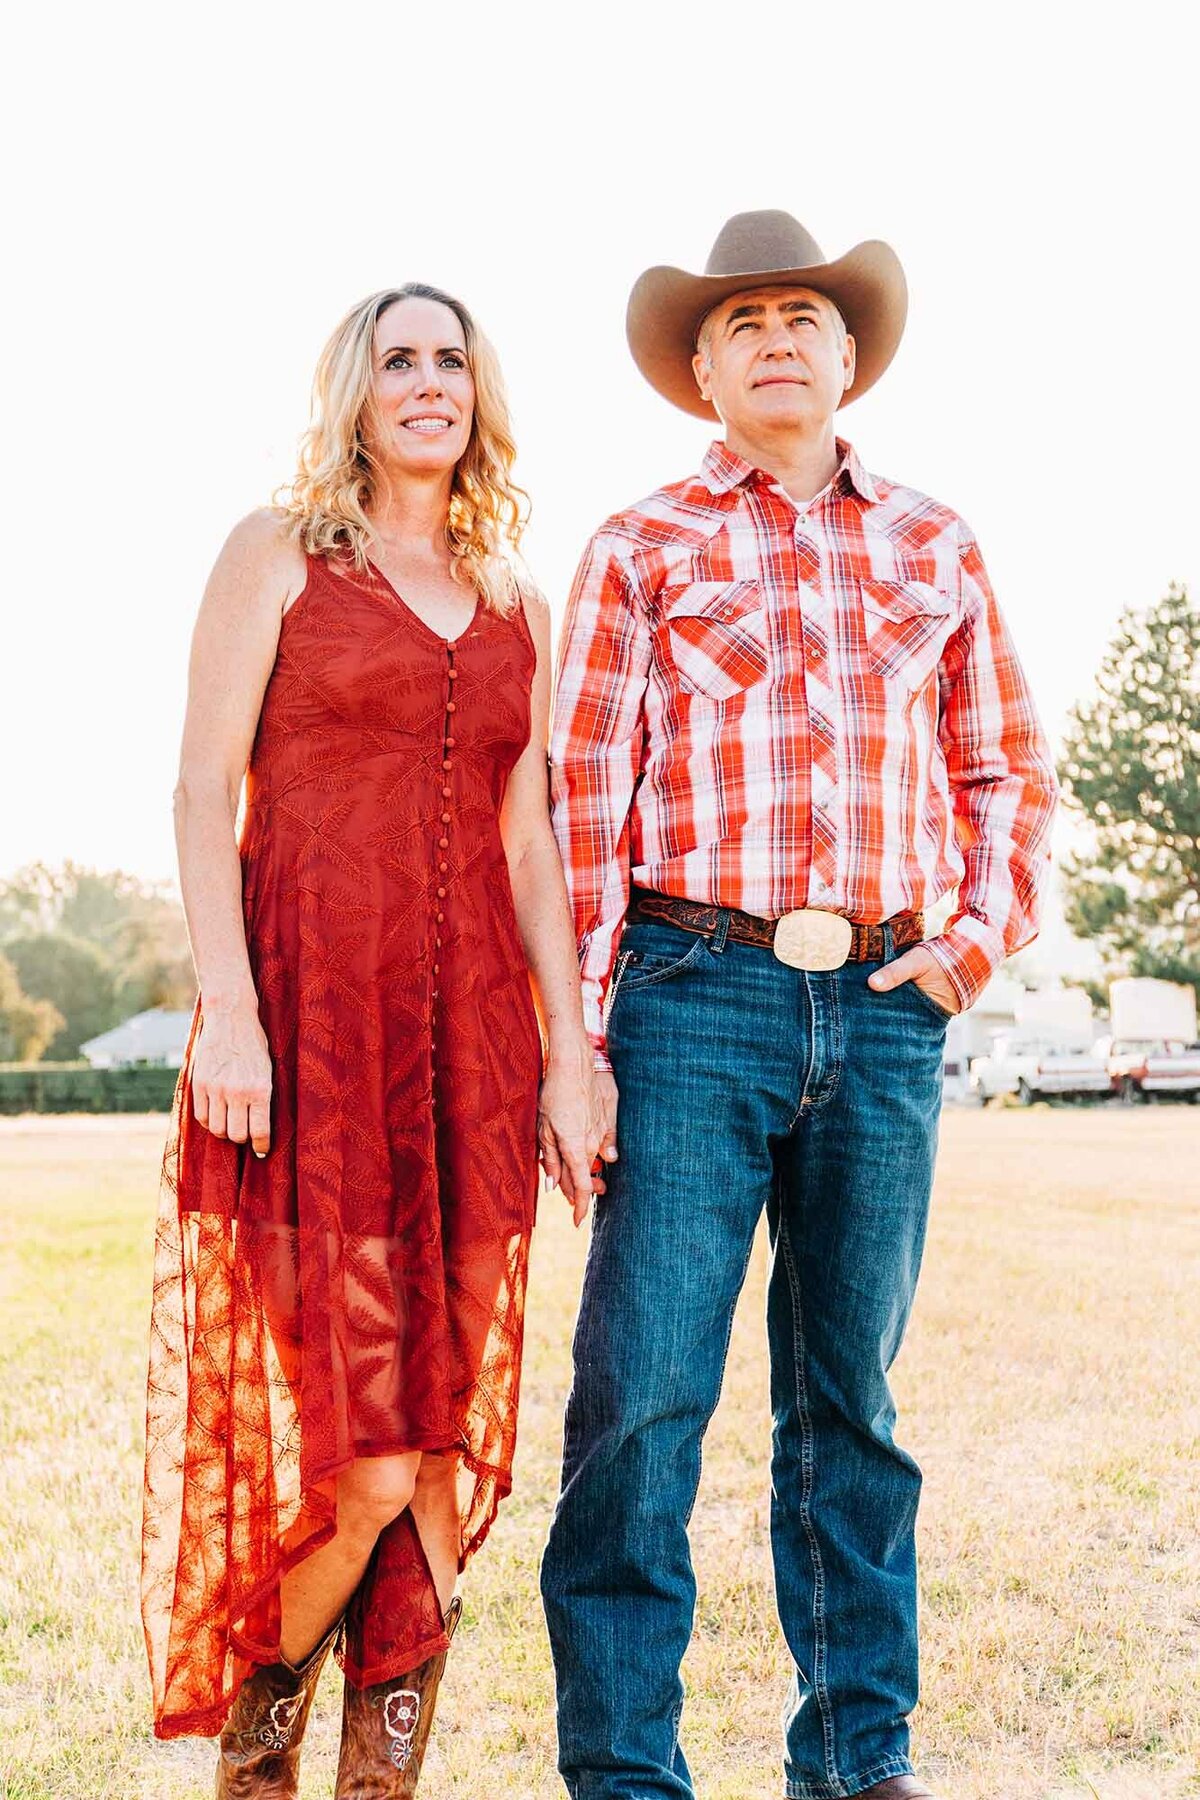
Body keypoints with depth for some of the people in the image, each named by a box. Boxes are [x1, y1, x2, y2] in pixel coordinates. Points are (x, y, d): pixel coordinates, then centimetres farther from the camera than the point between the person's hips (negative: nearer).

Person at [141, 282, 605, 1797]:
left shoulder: (513, 604, 19)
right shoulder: (278, 554, 7)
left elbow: (527, 842, 16)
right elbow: (205, 789, -2)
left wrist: (567, 1045, 7)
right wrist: (227, 1008, -14)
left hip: (469, 1019, 5)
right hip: (310, 1001, -4)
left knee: (441, 1426, 2)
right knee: (356, 1437, -10)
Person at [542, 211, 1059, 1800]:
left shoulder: (936, 551, 16)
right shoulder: (642, 548, 7)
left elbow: (1012, 771, 20)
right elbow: (579, 800, 1)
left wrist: (985, 931, 2)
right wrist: (575, 1040, -7)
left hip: (885, 1012, 3)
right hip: (696, 996, -3)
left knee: (852, 1393, 10)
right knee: (644, 1388, -6)